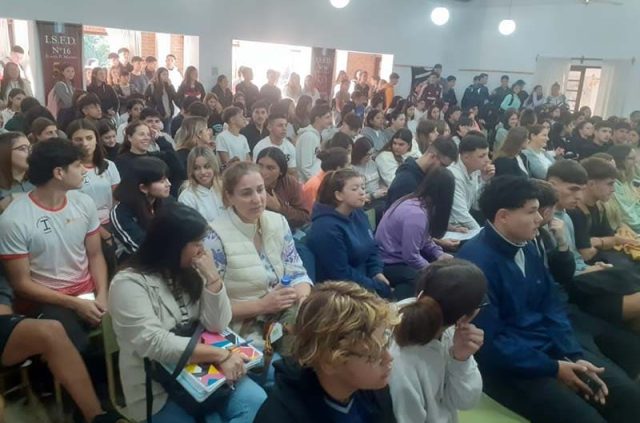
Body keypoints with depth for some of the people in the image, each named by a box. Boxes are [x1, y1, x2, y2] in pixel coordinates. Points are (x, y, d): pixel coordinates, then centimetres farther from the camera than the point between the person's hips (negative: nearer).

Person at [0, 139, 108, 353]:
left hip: (89, 294, 5)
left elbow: (95, 255, 7)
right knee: (77, 353, -30)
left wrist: (101, 295, -10)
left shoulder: (84, 203, 1)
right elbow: (21, 283, -8)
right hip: (49, 302, -4)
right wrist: (74, 304, -16)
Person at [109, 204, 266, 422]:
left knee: (255, 401, -18)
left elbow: (217, 326, -2)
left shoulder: (192, 272, 6)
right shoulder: (129, 284, -13)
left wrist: (212, 276, -13)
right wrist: (220, 354, -27)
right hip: (159, 391, -5)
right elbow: (155, 344, -24)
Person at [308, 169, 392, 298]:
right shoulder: (326, 229, -22)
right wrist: (377, 286, -15)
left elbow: (372, 249, 15)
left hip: (366, 277, 8)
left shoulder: (359, 215, 6)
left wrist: (377, 273, -4)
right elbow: (341, 275, -21)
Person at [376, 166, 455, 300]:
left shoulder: (414, 200, 0)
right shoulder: (416, 214, -29)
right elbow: (411, 257, -27)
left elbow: (424, 238, 11)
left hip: (399, 255, 10)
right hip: (390, 265, -10)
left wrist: (439, 254, -4)